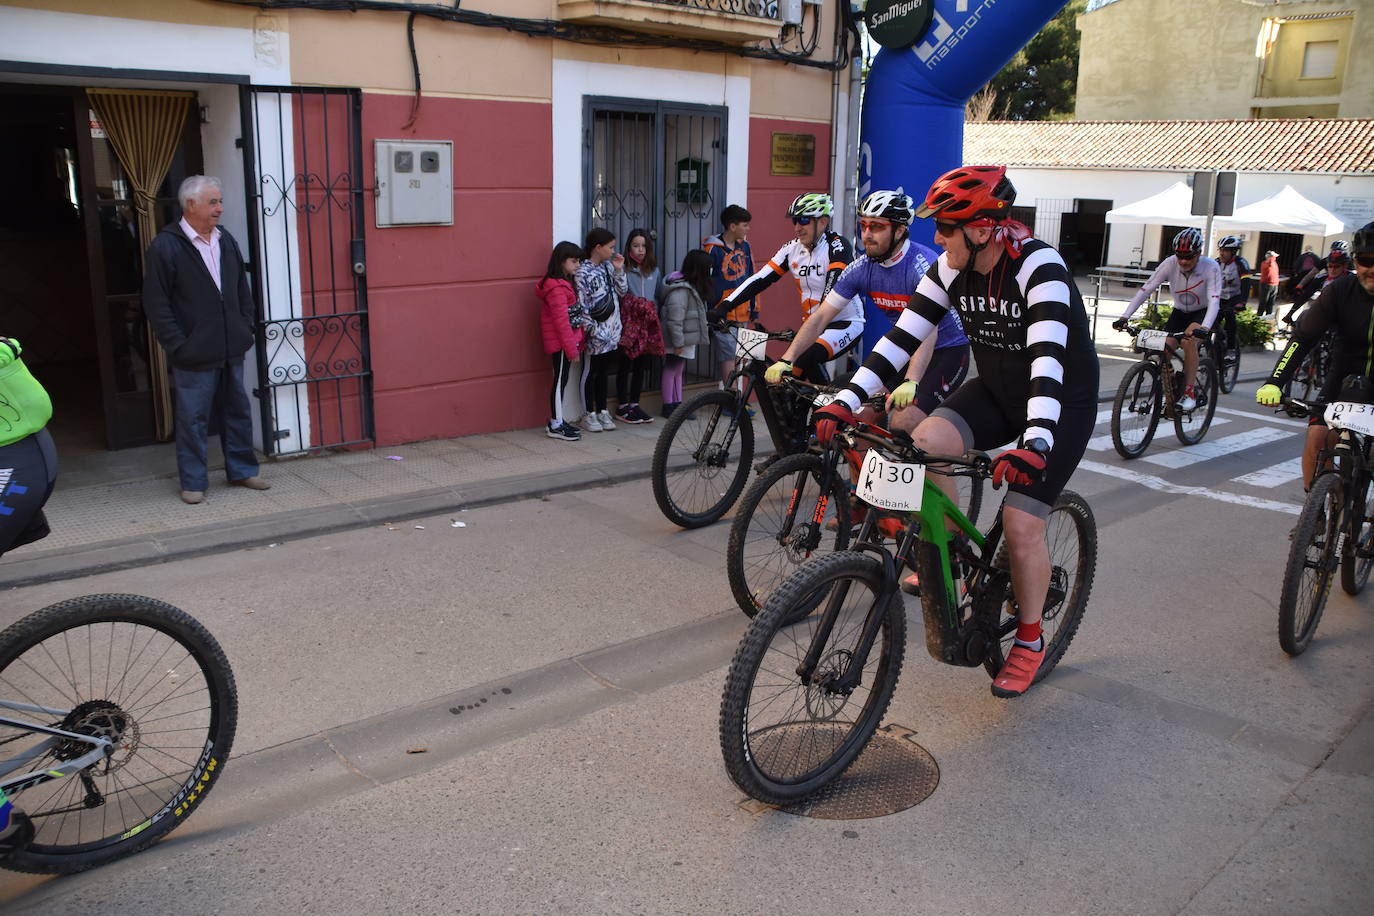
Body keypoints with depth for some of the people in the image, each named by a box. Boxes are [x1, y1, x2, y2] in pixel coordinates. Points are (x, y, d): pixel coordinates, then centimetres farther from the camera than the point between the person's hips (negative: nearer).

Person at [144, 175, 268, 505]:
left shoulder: (226, 241, 10)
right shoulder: (165, 247, -9)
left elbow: (243, 290, 18)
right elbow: (156, 304, -9)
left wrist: (246, 329, 9)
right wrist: (177, 345, -13)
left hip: (232, 350, 6)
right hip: (194, 355, -6)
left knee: (238, 411, 13)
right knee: (193, 418, 2)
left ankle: (242, 470, 26)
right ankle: (193, 482, 12)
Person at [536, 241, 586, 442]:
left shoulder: (564, 284, 15)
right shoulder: (556, 288, -18)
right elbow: (561, 320, -20)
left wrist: (576, 342, 15)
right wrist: (571, 348, -18)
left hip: (568, 340, 10)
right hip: (561, 342, -10)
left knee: (561, 380, 13)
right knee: (560, 381, -4)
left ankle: (556, 421, 21)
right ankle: (556, 426, 3)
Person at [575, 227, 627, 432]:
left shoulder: (608, 267, 8)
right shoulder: (583, 272, -13)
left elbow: (622, 292, 12)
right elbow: (581, 305, -15)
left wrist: (619, 270, -1)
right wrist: (594, 330, -17)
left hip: (612, 332, 7)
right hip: (596, 336, -7)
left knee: (603, 372, 16)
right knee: (590, 373, 6)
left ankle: (602, 411, 25)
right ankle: (589, 415, 15)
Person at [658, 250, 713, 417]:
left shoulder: (692, 287, 10)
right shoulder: (681, 290, -23)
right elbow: (674, 319, -25)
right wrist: (678, 342, -24)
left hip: (687, 340, 10)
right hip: (679, 341, -10)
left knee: (678, 371, 15)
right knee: (671, 370, 0)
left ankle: (677, 404, 23)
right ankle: (668, 406, 8)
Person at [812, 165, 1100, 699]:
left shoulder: (1038, 266, -28)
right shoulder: (951, 269, -10)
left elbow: (1048, 358, -41)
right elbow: (901, 338, -13)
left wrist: (1035, 445, -55)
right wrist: (845, 403, -24)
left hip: (1063, 401, -5)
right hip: (995, 390, 6)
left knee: (1021, 525, -11)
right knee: (924, 443, -22)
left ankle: (1029, 641, 13)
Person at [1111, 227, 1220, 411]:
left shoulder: (1211, 267, -28)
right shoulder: (1170, 263, -22)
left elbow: (1214, 300, -37)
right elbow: (1145, 289, -25)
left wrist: (1204, 328, -55)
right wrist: (1124, 317, -35)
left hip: (1204, 313, -3)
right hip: (1180, 312, 4)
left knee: (1188, 340, -31)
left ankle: (1189, 392, -19)